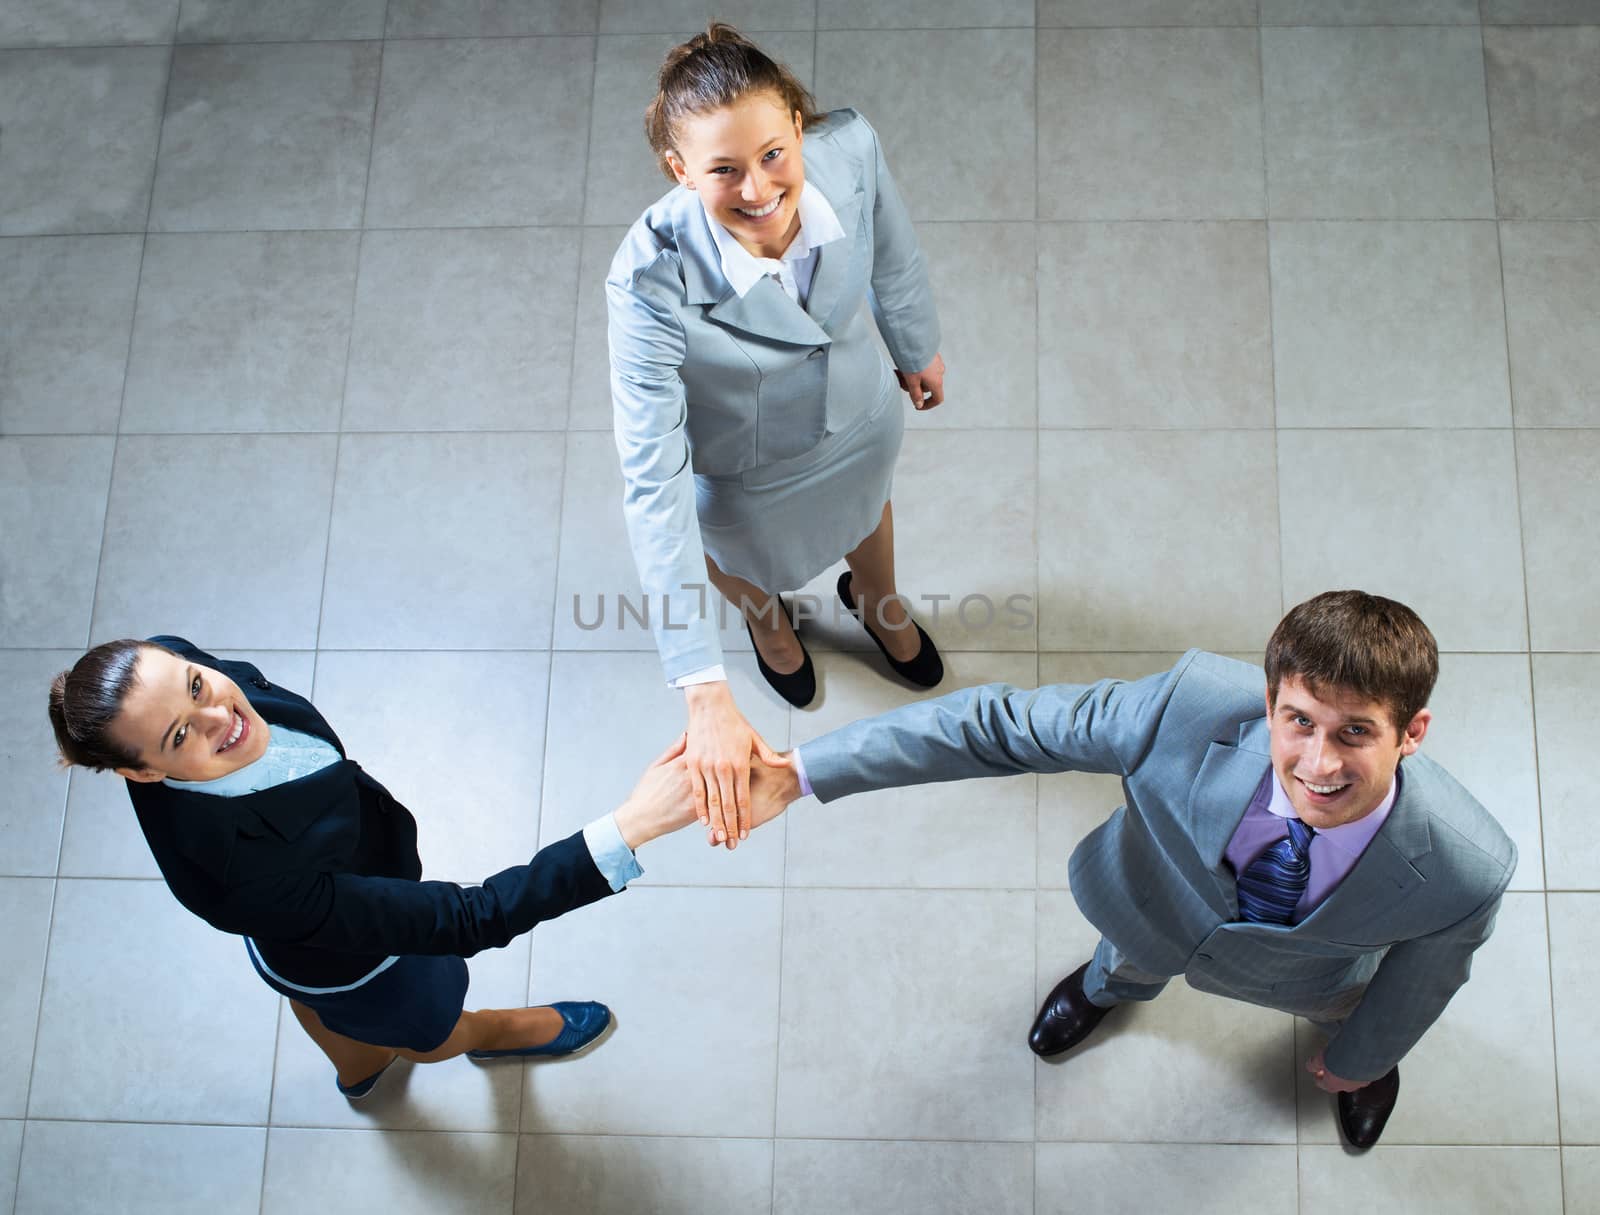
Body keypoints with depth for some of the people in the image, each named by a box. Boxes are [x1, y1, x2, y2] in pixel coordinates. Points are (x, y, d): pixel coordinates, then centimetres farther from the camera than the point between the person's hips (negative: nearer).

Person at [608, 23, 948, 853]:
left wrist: (920, 347, 11)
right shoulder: (651, 279, -45)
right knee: (746, 562, 32)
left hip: (857, 417, 3)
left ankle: (875, 601, 75)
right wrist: (705, 693, -48)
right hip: (741, 465, -3)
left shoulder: (851, 148, -35)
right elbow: (652, 485, -43)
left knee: (867, 509, 37)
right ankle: (765, 617, 72)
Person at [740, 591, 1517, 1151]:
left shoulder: (1465, 871, -42)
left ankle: (1361, 1048, 75)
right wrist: (802, 772, -36)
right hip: (1159, 904, 0)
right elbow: (1003, 723, -35)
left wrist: (1363, 1058, 4)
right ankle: (1112, 984, 75)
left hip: (1305, 975, 0)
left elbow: (1423, 975, -18)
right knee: (1134, 957, 36)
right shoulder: (1192, 708, -47)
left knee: (1353, 1018, 36)